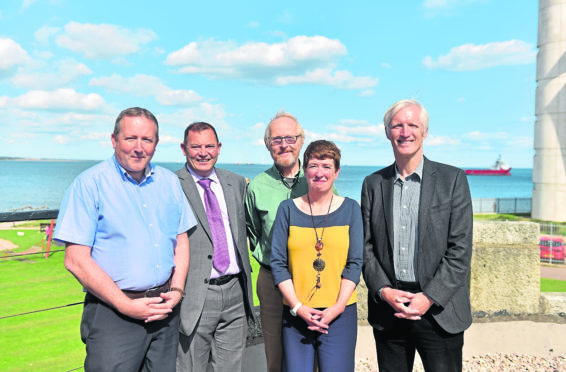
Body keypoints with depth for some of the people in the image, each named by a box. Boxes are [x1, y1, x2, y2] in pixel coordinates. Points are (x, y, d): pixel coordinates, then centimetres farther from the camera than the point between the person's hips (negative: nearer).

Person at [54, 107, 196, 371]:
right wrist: (126, 306, -13)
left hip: (165, 309, 5)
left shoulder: (169, 182, 8)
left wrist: (177, 291, -3)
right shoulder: (89, 184, -7)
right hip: (113, 314, -4)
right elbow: (76, 260, -11)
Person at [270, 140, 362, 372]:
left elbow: (355, 264, 1)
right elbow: (277, 263, 1)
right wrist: (298, 307, -7)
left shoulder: (350, 209, 5)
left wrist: (337, 307, -9)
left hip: (340, 313, 0)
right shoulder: (288, 209, 4)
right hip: (296, 314, 0)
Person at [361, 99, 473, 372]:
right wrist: (383, 290, -8)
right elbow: (366, 246, 6)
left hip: (439, 311, -2)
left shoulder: (453, 179, -1)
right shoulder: (373, 184, 7)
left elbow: (460, 249, -6)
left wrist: (429, 297, -13)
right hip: (387, 310, 2)